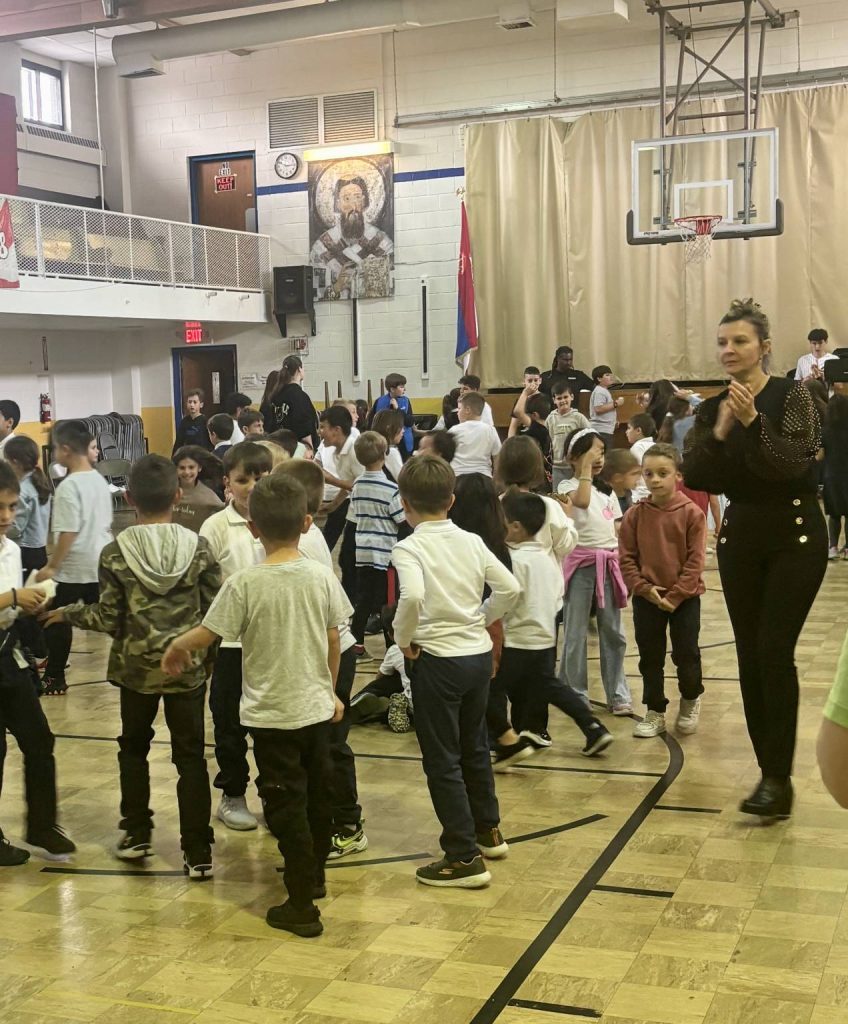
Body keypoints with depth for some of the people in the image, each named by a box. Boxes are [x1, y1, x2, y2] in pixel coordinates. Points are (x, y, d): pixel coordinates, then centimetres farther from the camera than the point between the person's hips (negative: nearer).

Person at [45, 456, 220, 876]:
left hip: (137, 668, 0)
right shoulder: (198, 548, -7)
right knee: (190, 757, 6)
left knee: (133, 747, 22)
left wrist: (70, 613, 9)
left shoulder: (115, 553, -9)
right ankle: (197, 853, 5)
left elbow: (109, 620, -8)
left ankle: (136, 835, 28)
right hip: (188, 667, 0)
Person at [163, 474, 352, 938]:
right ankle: (314, 876, 39)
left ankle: (302, 906, 6)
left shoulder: (244, 583, -16)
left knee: (286, 807, 3)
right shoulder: (321, 576, -5)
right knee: (317, 795, 20)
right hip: (316, 707, 4)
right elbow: (333, 641, 3)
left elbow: (203, 636, -10)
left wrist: (175, 647, 12)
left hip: (272, 714, -4)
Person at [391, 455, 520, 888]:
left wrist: (403, 637, -16)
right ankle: (488, 831, 38)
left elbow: (412, 596, -32)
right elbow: (509, 588, -1)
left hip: (438, 659, -6)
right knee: (474, 747, 23)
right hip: (479, 653, 6)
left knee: (442, 760, 3)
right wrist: (482, 619, 11)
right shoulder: (471, 542, 3)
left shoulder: (409, 548, -14)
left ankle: (465, 857, 7)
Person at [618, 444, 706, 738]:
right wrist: (644, 588, -13)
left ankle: (691, 700, 32)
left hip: (684, 597, -2)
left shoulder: (691, 513, -10)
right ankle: (655, 712, 22)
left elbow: (695, 560, -11)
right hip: (646, 598, 2)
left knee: (687, 654, 5)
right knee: (650, 657, 10)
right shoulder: (635, 515, -3)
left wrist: (675, 595, -14)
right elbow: (626, 558, -2)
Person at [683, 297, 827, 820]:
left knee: (774, 651, -13)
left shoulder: (792, 395, -9)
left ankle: (779, 778, -8)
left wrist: (754, 422, -31)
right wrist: (717, 435, -18)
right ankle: (770, 769, 15)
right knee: (750, 656, 5)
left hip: (795, 533, -5)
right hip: (740, 535, 5)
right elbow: (696, 478, -3)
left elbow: (794, 463, -20)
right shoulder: (712, 408, 5)